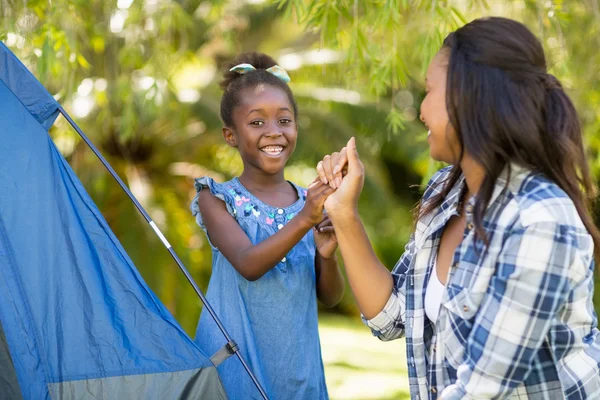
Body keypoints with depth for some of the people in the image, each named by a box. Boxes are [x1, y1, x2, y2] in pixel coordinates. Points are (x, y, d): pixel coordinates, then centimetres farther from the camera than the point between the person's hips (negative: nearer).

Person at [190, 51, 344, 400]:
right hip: (237, 368, -3)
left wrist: (328, 256, -17)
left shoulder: (310, 201, 2)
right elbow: (248, 265, -24)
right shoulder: (218, 200, -7)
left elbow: (330, 298, 3)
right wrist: (304, 220, -36)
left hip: (298, 367, 3)